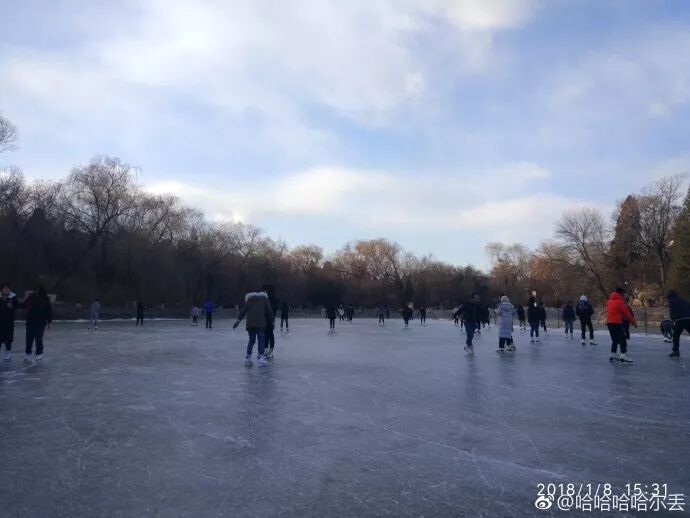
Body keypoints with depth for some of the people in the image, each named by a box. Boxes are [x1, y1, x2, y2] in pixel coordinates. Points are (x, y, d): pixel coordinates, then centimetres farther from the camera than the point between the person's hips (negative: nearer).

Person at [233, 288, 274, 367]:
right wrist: (271, 320, 15)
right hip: (260, 324, -3)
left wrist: (238, 320, 11)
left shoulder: (249, 299, 16)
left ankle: (248, 358, 14)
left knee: (251, 340, 13)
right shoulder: (264, 298, 10)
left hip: (250, 324, 3)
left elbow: (243, 311, 10)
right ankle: (260, 358, -10)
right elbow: (269, 311, 6)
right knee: (261, 340, 0)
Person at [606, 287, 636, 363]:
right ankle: (623, 356, -15)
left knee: (615, 340, 17)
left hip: (609, 323, 8)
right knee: (622, 340, -6)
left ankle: (613, 355, 18)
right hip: (617, 323, -8)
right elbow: (627, 313, -7)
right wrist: (634, 322, 0)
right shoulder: (620, 301, -8)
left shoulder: (609, 301, 15)